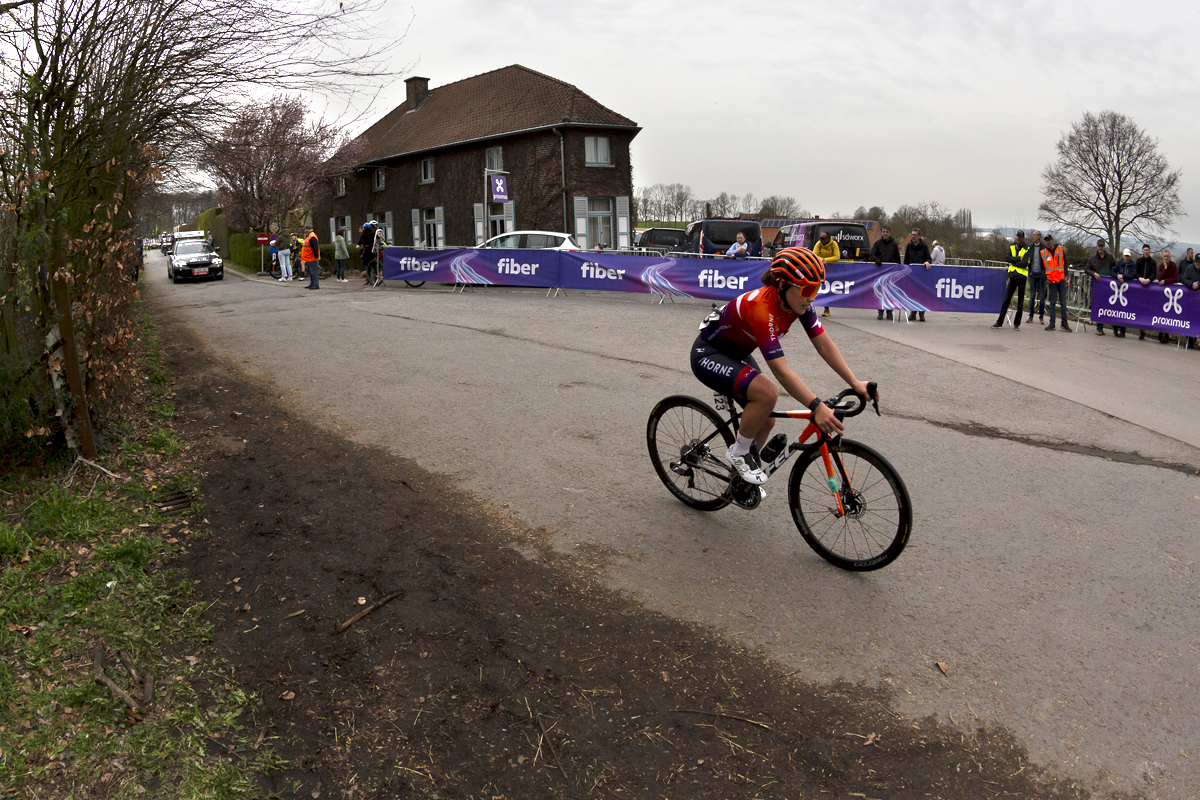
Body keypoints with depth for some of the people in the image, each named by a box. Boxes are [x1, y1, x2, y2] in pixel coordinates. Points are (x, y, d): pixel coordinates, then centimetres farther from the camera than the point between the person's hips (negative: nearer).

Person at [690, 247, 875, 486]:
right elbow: (781, 371, -40)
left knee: (765, 421, 8)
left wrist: (855, 383, -15)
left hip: (736, 354, 9)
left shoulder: (798, 302, -13)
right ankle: (739, 454, -7)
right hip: (708, 356, -9)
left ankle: (742, 479, 32)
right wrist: (817, 407, -44)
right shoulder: (761, 307, -36)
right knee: (767, 394, -30)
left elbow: (824, 344, -9)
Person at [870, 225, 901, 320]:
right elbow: (872, 254, 4)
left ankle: (889, 312, 7)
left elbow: (898, 259, 13)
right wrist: (877, 260, -17)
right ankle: (880, 312, 4)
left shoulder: (894, 244, 11)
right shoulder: (877, 243, 9)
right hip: (880, 270, 0)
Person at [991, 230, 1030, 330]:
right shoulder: (1011, 246, 7)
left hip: (1022, 277, -3)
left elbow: (1024, 264, -16)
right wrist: (1019, 259, -16)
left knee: (1020, 302, 3)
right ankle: (999, 322, 5)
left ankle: (1017, 324, 10)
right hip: (1013, 276, 3)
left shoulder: (1027, 249, -6)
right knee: (1006, 300, 2)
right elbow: (1007, 258, -7)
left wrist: (1013, 262, -8)